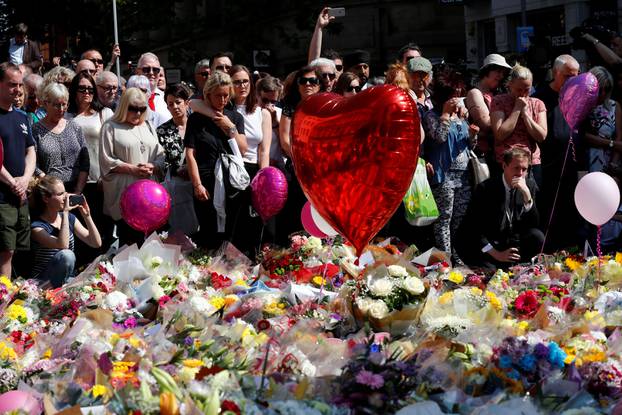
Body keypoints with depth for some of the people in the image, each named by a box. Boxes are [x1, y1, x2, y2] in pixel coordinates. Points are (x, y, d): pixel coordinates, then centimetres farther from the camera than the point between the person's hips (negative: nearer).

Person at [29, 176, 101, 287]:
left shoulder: (70, 218, 5)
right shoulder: (37, 226, -14)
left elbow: (96, 243, 1)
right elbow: (63, 245, -31)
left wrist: (87, 215, -10)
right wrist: (65, 213, -26)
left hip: (68, 278, 5)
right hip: (44, 282, -5)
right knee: (66, 255, -32)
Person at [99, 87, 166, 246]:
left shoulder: (147, 126, 18)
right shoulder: (111, 127, 2)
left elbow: (161, 156, 15)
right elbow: (107, 161, -5)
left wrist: (152, 167, -7)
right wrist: (133, 169, -12)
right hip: (123, 193, -5)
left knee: (144, 237, 3)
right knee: (128, 237, -6)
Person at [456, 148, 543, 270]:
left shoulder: (529, 185, -1)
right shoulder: (485, 188, -15)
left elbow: (533, 224, -8)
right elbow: (473, 229, -15)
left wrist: (526, 193, -22)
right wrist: (496, 254, -20)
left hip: (510, 243, 4)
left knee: (537, 237, -21)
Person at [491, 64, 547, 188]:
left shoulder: (537, 104, 11)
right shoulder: (499, 101, 2)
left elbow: (542, 136, 0)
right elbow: (500, 134, -10)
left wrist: (525, 113, -5)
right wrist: (517, 109, -7)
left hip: (533, 163, 3)